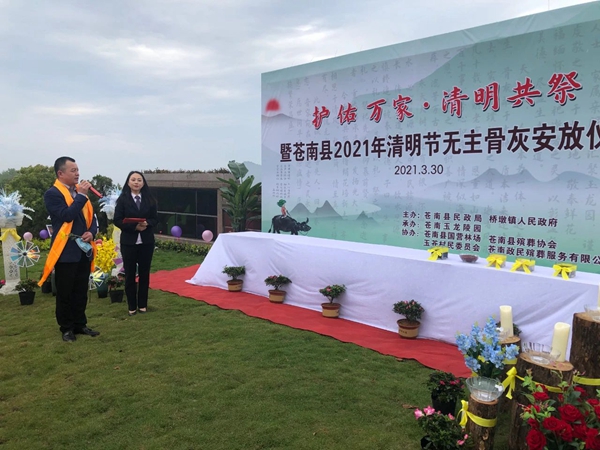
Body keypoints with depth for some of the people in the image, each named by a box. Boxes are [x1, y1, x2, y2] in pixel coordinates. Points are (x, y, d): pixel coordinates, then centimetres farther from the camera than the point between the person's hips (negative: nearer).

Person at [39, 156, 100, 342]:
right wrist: (81, 195, -19)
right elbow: (66, 216, -23)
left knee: (81, 291, 14)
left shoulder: (80, 191, 12)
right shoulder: (52, 194, -9)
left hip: (84, 250, 6)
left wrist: (91, 232, -4)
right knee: (65, 293, 6)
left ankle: (80, 324, 26)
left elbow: (91, 216, 14)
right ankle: (66, 328, 19)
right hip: (66, 252, -6)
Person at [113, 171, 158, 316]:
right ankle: (132, 306, 16)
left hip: (146, 242, 2)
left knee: (144, 273, 9)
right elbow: (117, 220, -7)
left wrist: (147, 223, -17)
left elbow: (155, 219, 4)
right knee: (130, 274, 5)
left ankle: (142, 304, 21)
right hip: (128, 242, -2)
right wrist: (134, 226, -19)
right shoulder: (122, 199, -3)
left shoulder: (149, 199, 2)